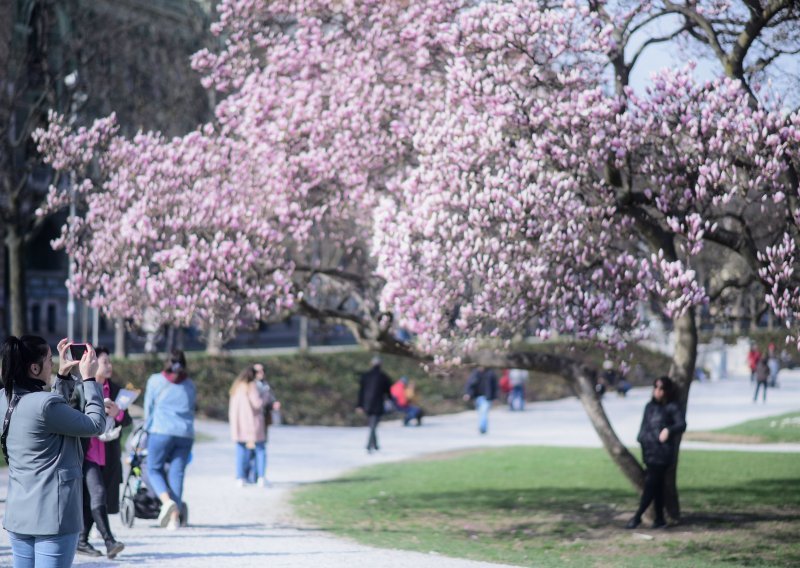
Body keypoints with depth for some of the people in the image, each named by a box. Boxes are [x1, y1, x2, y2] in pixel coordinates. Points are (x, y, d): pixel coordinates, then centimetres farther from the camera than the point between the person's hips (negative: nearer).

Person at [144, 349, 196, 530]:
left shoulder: (155, 381, 7)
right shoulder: (190, 385, 16)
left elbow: (148, 408, 10)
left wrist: (147, 430, 21)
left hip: (161, 431, -3)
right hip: (186, 433, 3)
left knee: (154, 469, 6)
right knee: (177, 473, 4)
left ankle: (167, 500, -21)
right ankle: (174, 517, -1)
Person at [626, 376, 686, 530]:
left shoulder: (672, 408, -5)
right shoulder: (650, 407, 15)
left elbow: (681, 424, -17)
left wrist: (668, 430, -35)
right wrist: (641, 440, 11)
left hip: (662, 453, -7)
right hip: (650, 452, 7)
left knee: (651, 484, -8)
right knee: (656, 486, 9)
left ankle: (637, 517, -6)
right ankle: (659, 519, 14)